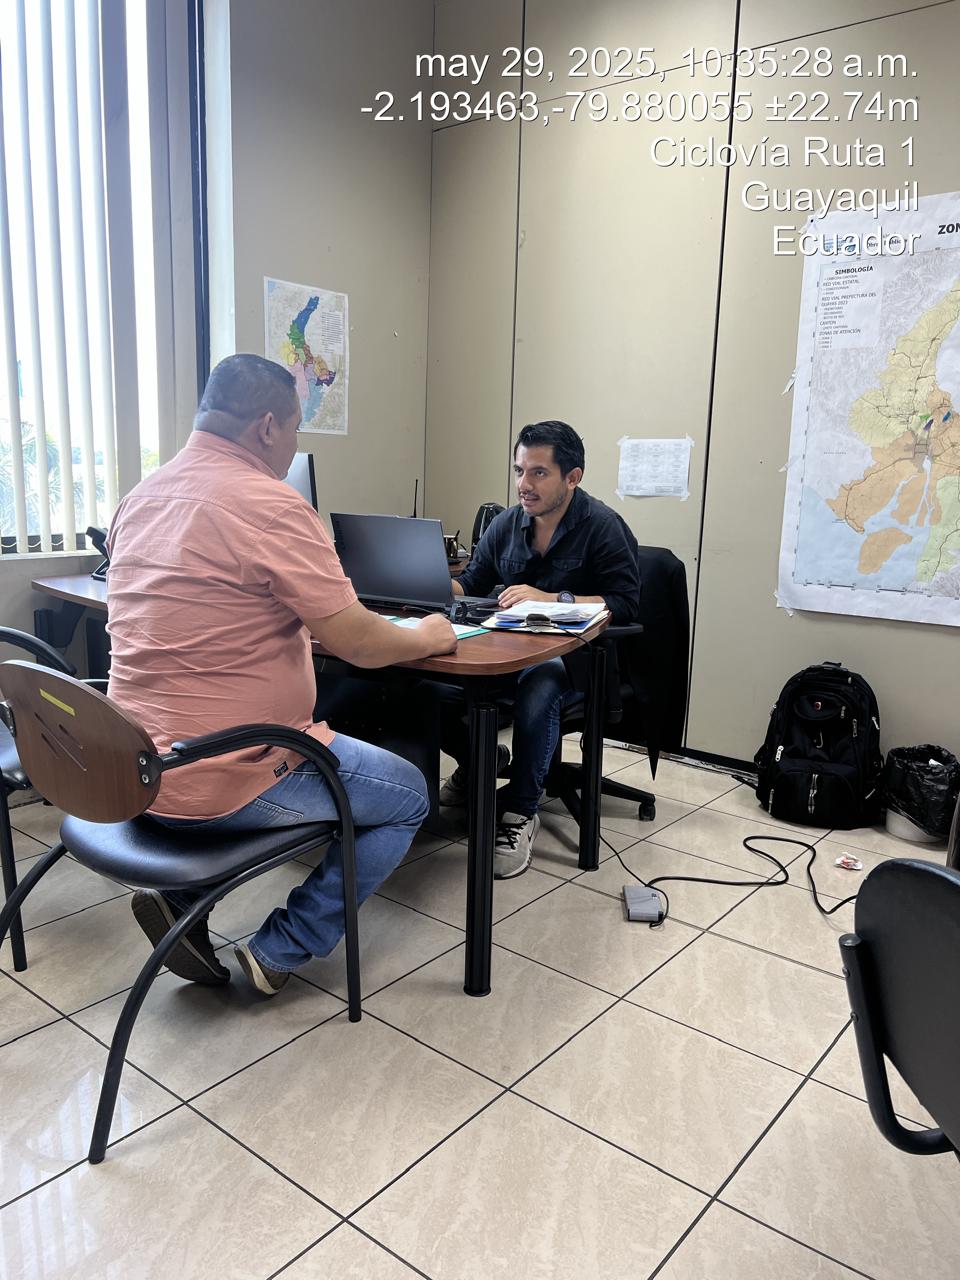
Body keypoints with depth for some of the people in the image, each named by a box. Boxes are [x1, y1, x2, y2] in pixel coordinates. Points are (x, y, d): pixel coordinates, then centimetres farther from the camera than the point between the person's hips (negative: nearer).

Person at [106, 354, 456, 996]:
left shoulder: (141, 498, 7)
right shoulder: (274, 507, -19)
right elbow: (359, 643, -19)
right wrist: (428, 638, 1)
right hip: (221, 782, -8)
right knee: (408, 796, 12)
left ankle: (182, 897, 19)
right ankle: (280, 953, 11)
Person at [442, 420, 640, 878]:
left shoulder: (603, 527, -9)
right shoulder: (507, 524, 8)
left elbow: (626, 605, -17)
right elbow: (470, 585, 15)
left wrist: (550, 599, -26)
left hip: (574, 655, -5)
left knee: (537, 691, -39)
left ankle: (520, 812, -17)